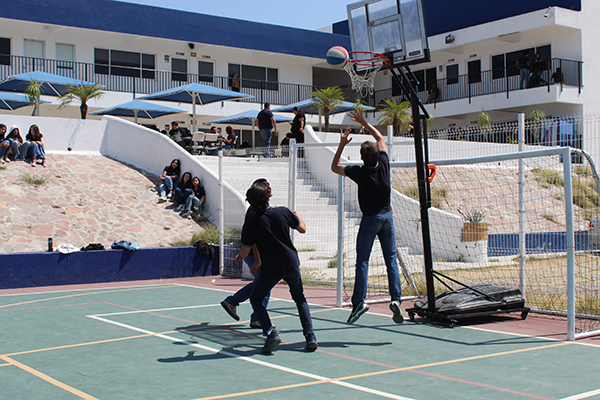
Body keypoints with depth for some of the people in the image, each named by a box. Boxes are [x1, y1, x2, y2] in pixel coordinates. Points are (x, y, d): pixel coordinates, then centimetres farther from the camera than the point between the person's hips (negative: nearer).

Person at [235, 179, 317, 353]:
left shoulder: (251, 222, -12)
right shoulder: (283, 212, -6)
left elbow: (245, 252, -8)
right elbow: (302, 229, 11)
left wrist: (239, 256, 16)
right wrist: (298, 216, 32)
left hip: (271, 270, -3)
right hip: (292, 264, 3)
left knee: (256, 299, 19)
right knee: (300, 298, 23)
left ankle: (271, 334, 1)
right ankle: (310, 336, 10)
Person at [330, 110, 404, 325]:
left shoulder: (359, 172, -15)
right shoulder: (384, 163, -6)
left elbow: (334, 167, 2)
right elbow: (380, 138, 13)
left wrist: (342, 144, -1)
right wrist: (364, 122, 15)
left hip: (370, 219, -4)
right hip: (387, 216, 4)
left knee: (362, 261, -1)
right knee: (391, 260, 6)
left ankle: (359, 300, -7)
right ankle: (395, 299, -3)